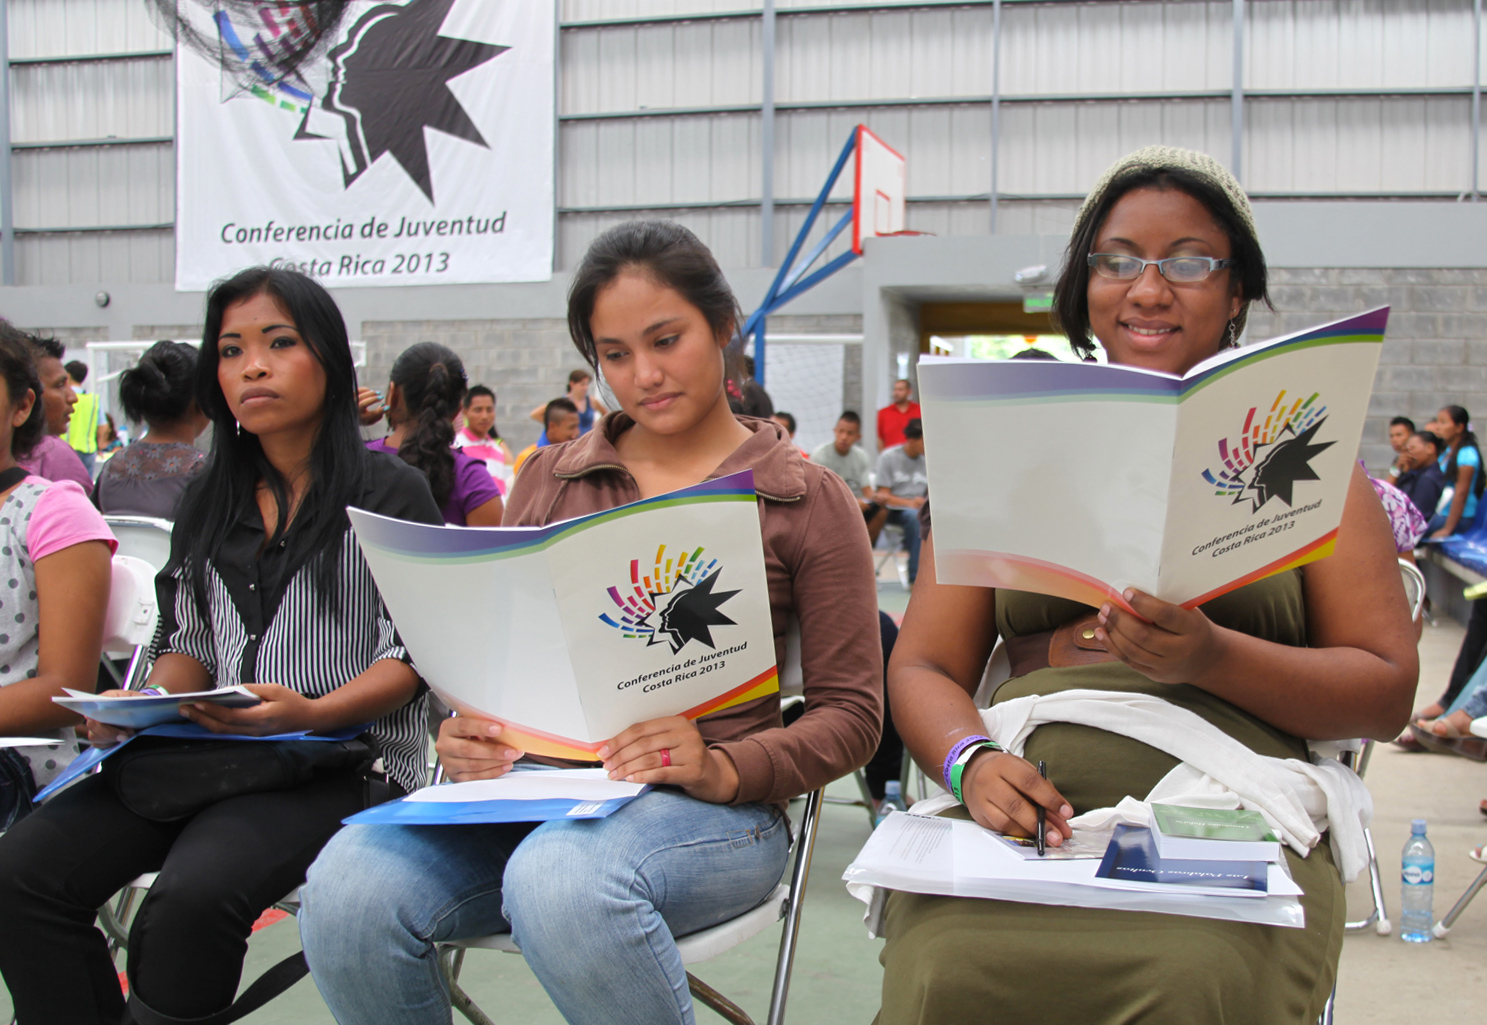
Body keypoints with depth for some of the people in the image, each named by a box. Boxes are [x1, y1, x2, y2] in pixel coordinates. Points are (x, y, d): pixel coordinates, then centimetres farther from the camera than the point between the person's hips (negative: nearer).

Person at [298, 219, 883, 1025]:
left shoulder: (806, 500, 6)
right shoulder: (550, 480, 18)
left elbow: (850, 715, 3)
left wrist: (722, 769, -16)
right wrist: (469, 733, -5)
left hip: (709, 808, -3)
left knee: (561, 879, -38)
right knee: (347, 891, -27)